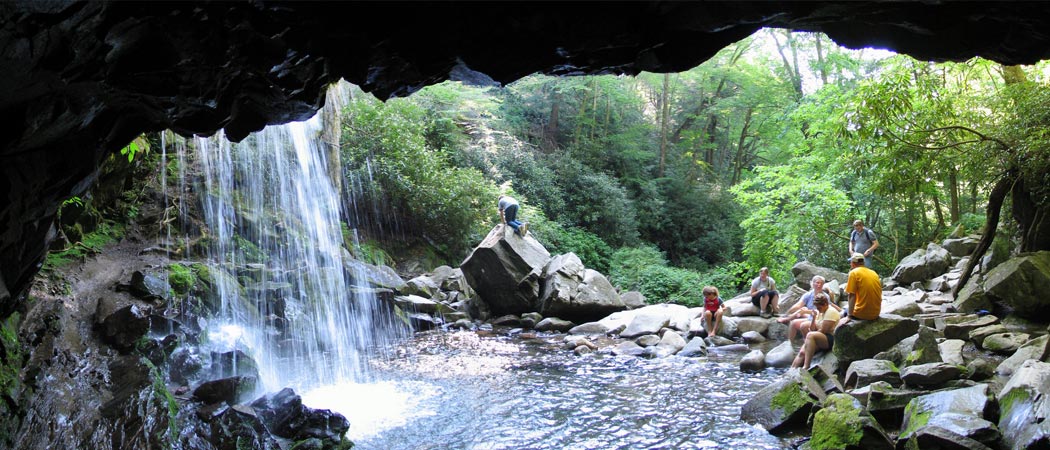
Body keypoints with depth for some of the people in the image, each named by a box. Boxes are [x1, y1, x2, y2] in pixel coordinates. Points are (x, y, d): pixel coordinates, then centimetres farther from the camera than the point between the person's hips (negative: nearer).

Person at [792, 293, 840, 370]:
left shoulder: (831, 311, -8)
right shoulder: (819, 312, 18)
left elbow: (823, 330, -15)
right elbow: (812, 329, 13)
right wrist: (813, 318, -1)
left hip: (831, 339, -8)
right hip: (820, 339, 8)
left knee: (810, 335, -35)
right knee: (802, 352, -16)